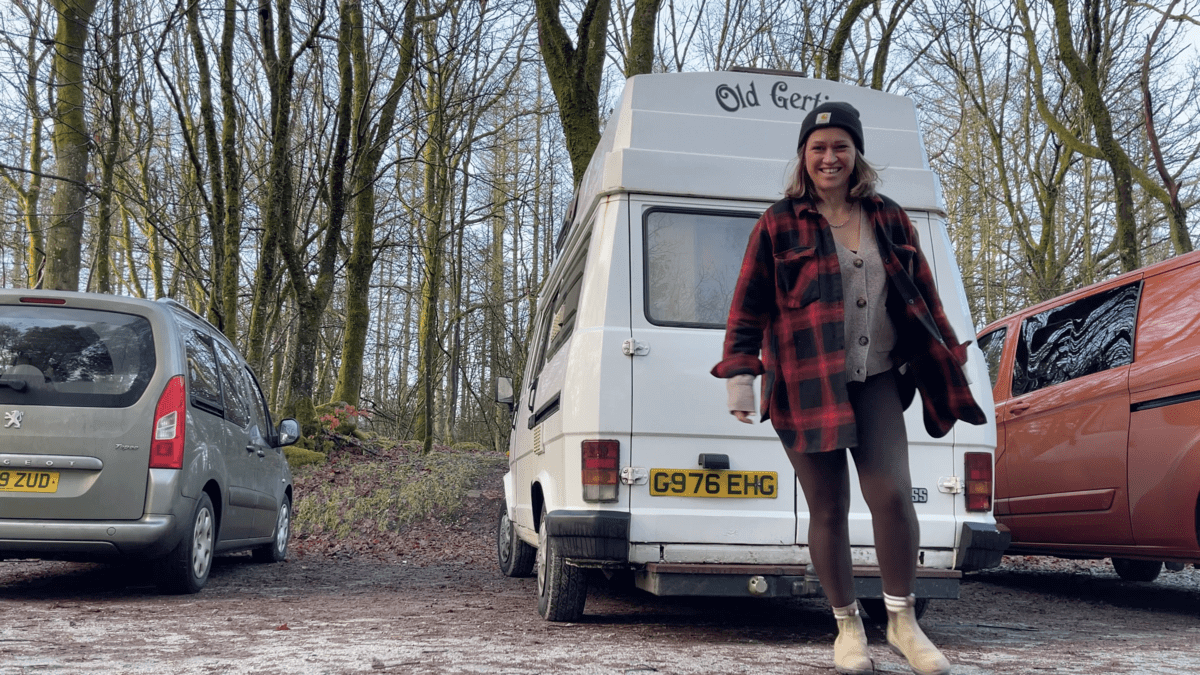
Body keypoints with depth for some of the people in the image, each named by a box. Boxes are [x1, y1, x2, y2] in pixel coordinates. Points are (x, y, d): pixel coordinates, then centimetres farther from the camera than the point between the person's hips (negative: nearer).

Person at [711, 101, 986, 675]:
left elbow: (922, 293, 19)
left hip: (875, 379, 2)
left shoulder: (888, 220, 12)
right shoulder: (779, 224, 2)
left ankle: (902, 621, 7)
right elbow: (748, 305, 1)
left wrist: (950, 360, 18)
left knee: (893, 495, -10)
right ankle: (847, 626, 19)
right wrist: (738, 373, -6)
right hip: (806, 384, -2)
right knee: (828, 509, 3)